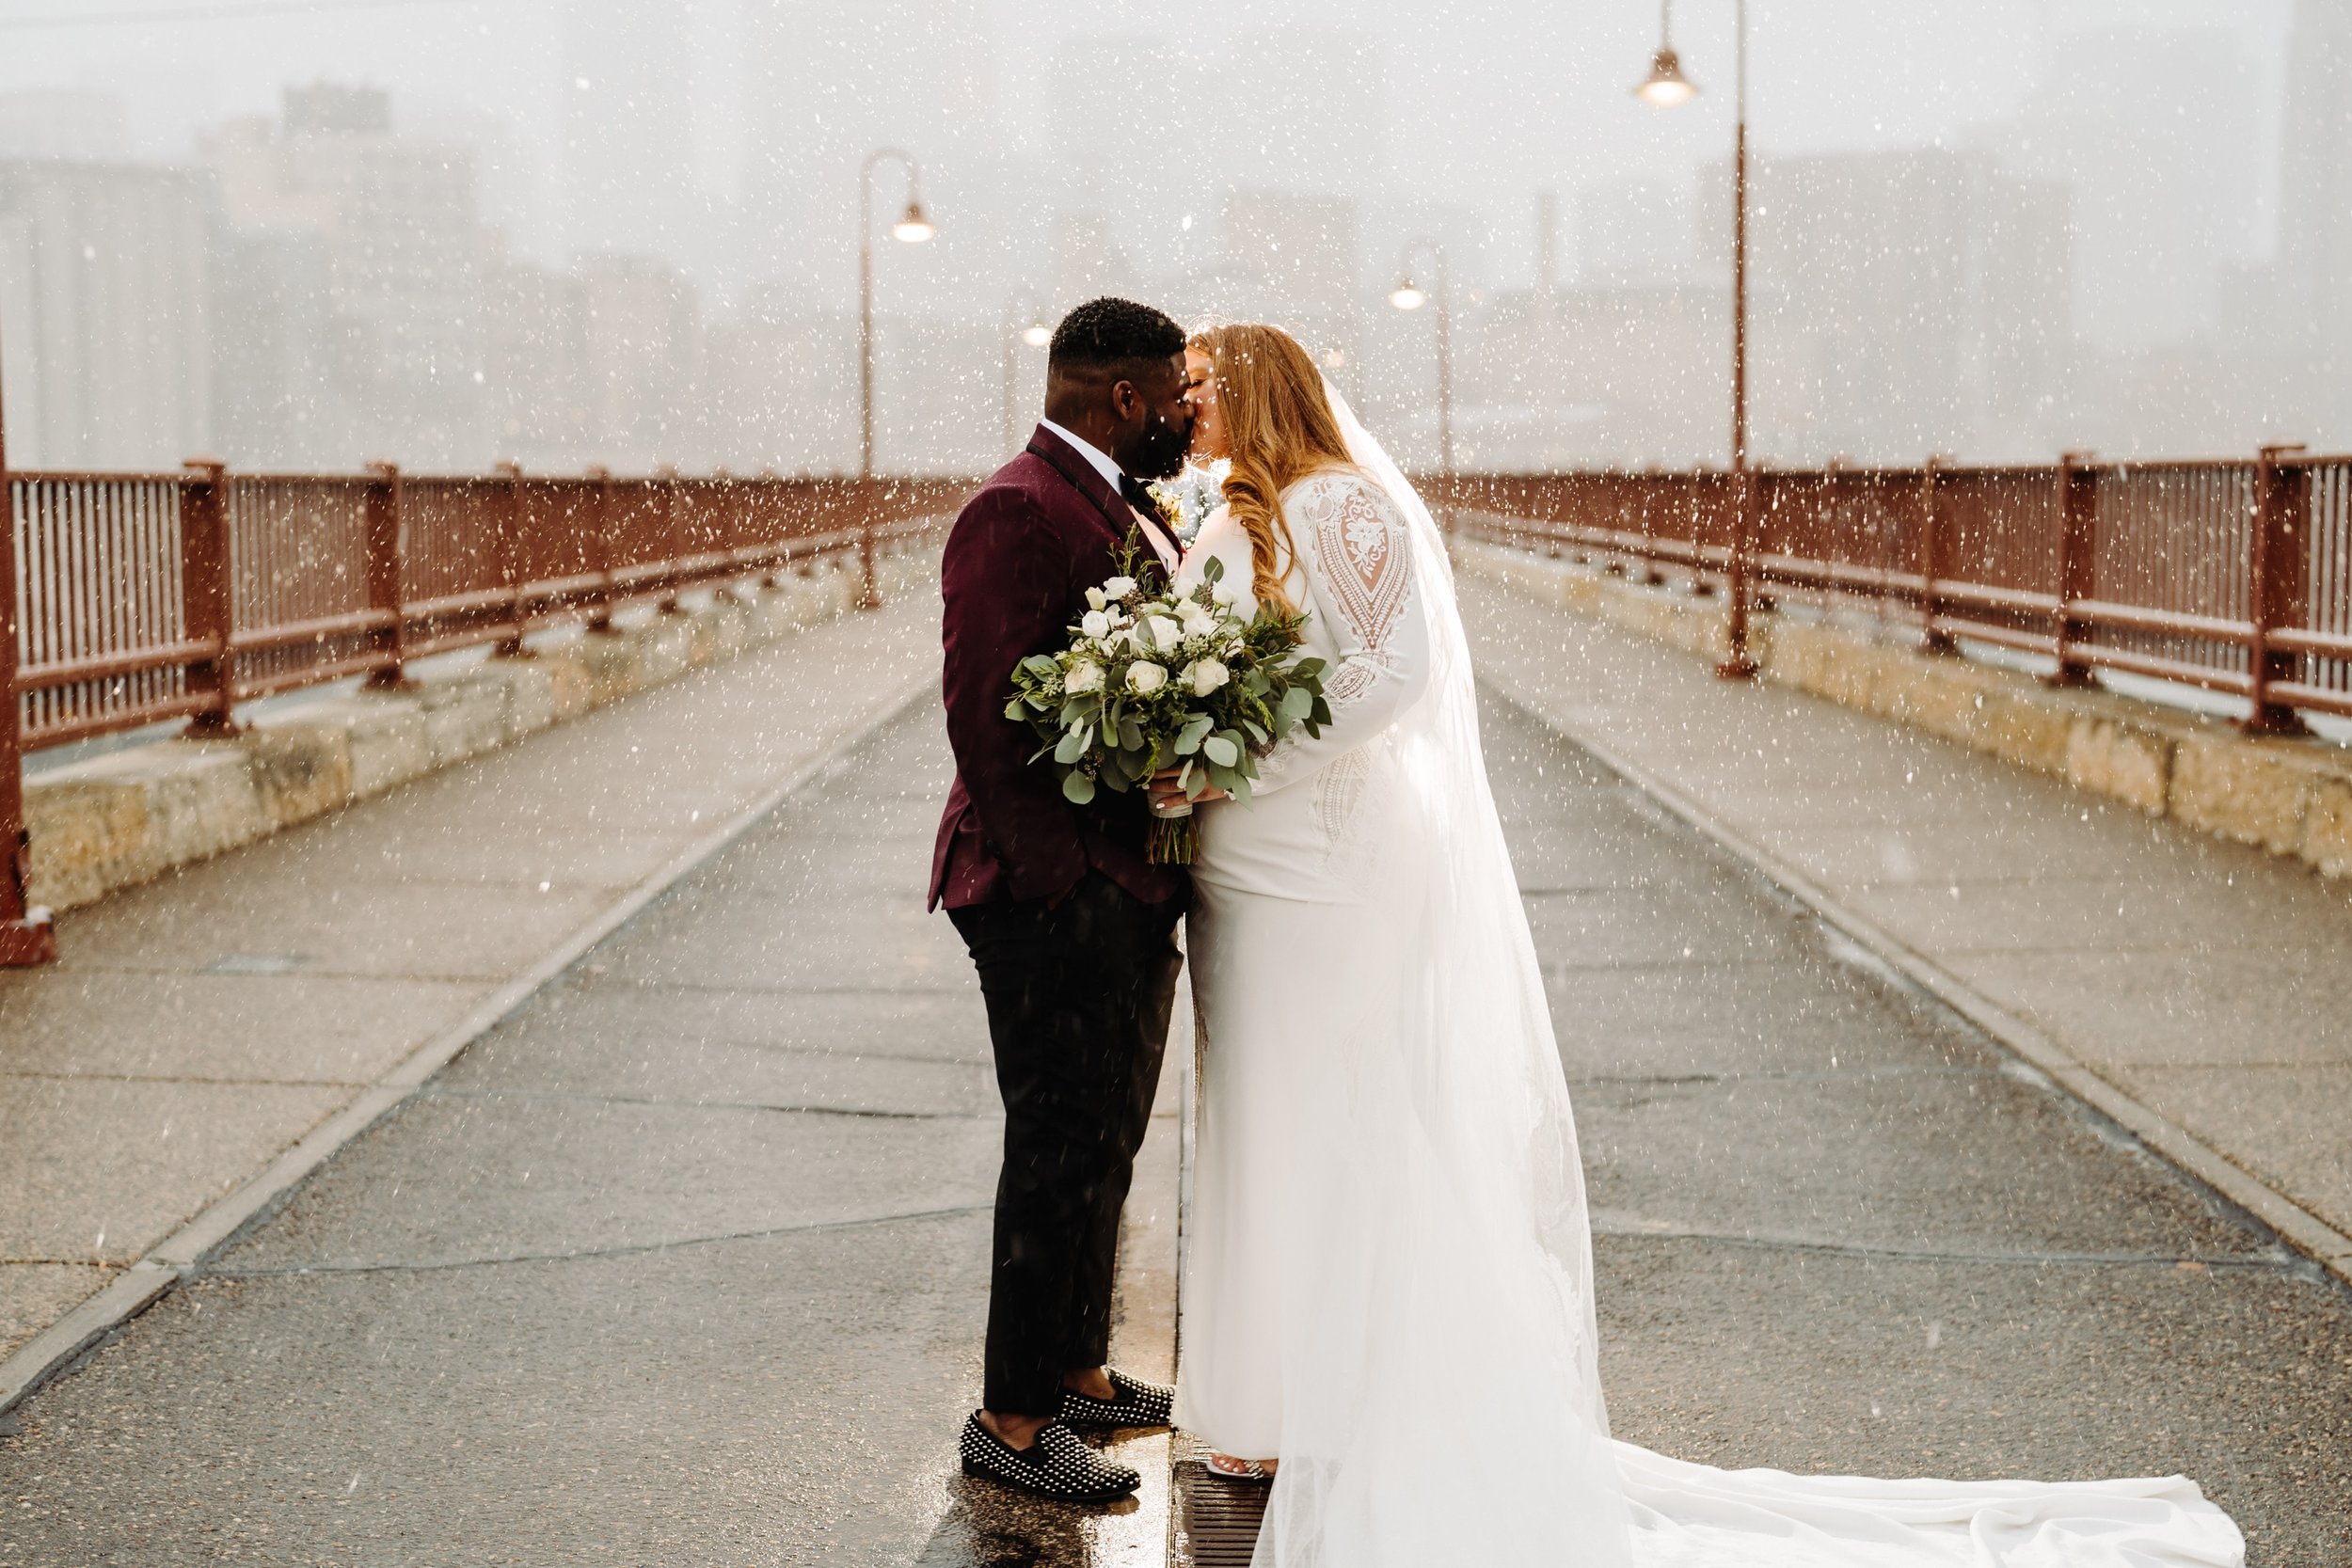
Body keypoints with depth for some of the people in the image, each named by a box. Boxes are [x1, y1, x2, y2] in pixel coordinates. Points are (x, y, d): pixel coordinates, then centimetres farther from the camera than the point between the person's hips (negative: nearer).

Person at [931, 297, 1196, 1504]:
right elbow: (981, 713, -22)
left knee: (1105, 1143, 19)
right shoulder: (1016, 512, -16)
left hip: (1135, 890, 10)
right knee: (1062, 1153, -2)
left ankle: (1073, 1367, 33)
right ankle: (1011, 1419, 10)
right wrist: (1061, 883, -21)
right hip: (1058, 900, -10)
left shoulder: (1127, 511, 15)